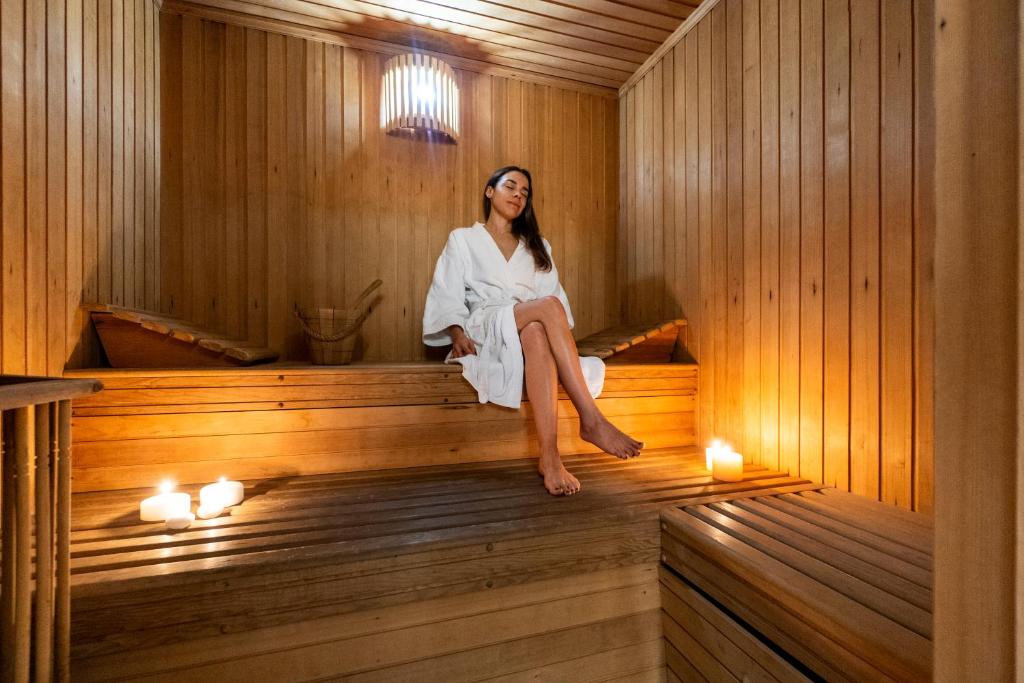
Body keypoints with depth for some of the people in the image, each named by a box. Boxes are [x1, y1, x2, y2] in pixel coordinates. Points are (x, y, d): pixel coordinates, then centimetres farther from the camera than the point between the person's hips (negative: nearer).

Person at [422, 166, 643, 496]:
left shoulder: (537, 247, 28)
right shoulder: (463, 239, 19)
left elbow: (552, 292, 14)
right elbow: (447, 295, 7)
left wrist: (559, 333, -7)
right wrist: (457, 333, -13)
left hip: (531, 330, 3)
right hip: (483, 329, -2)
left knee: (536, 333, -39)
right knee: (548, 306, -35)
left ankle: (549, 457, -47)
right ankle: (591, 419, -39)